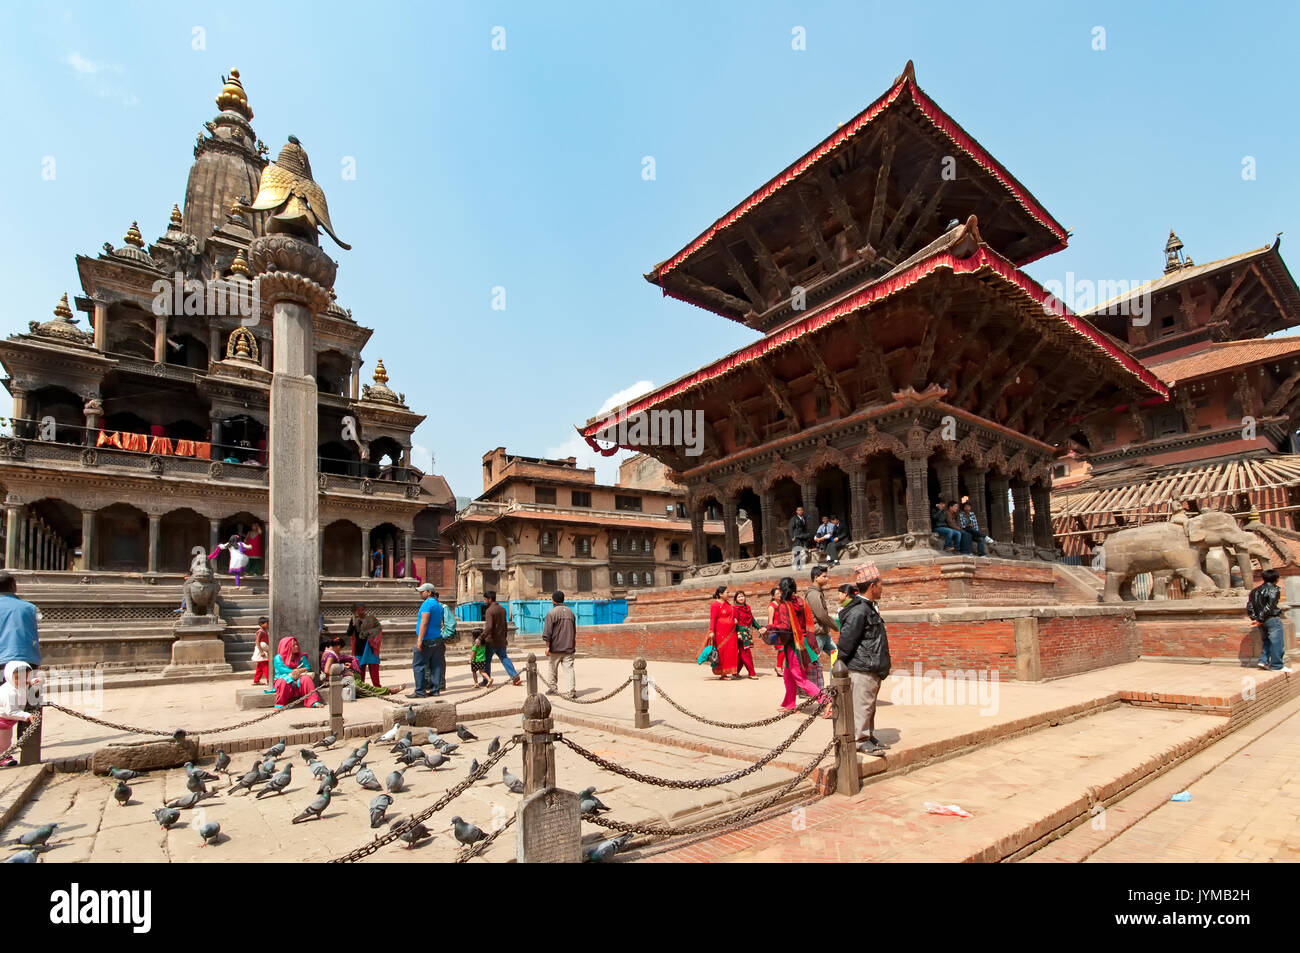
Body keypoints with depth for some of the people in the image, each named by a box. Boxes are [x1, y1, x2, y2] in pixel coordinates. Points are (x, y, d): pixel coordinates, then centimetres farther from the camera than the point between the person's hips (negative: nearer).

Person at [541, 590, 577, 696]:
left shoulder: (552, 613, -8)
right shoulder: (570, 612, 10)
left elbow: (547, 632, -10)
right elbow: (574, 630, 17)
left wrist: (547, 646, -5)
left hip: (556, 647, -4)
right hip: (569, 647, 4)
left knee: (553, 668, 12)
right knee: (569, 668, 1)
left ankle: (553, 688, 21)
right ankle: (572, 689, -8)